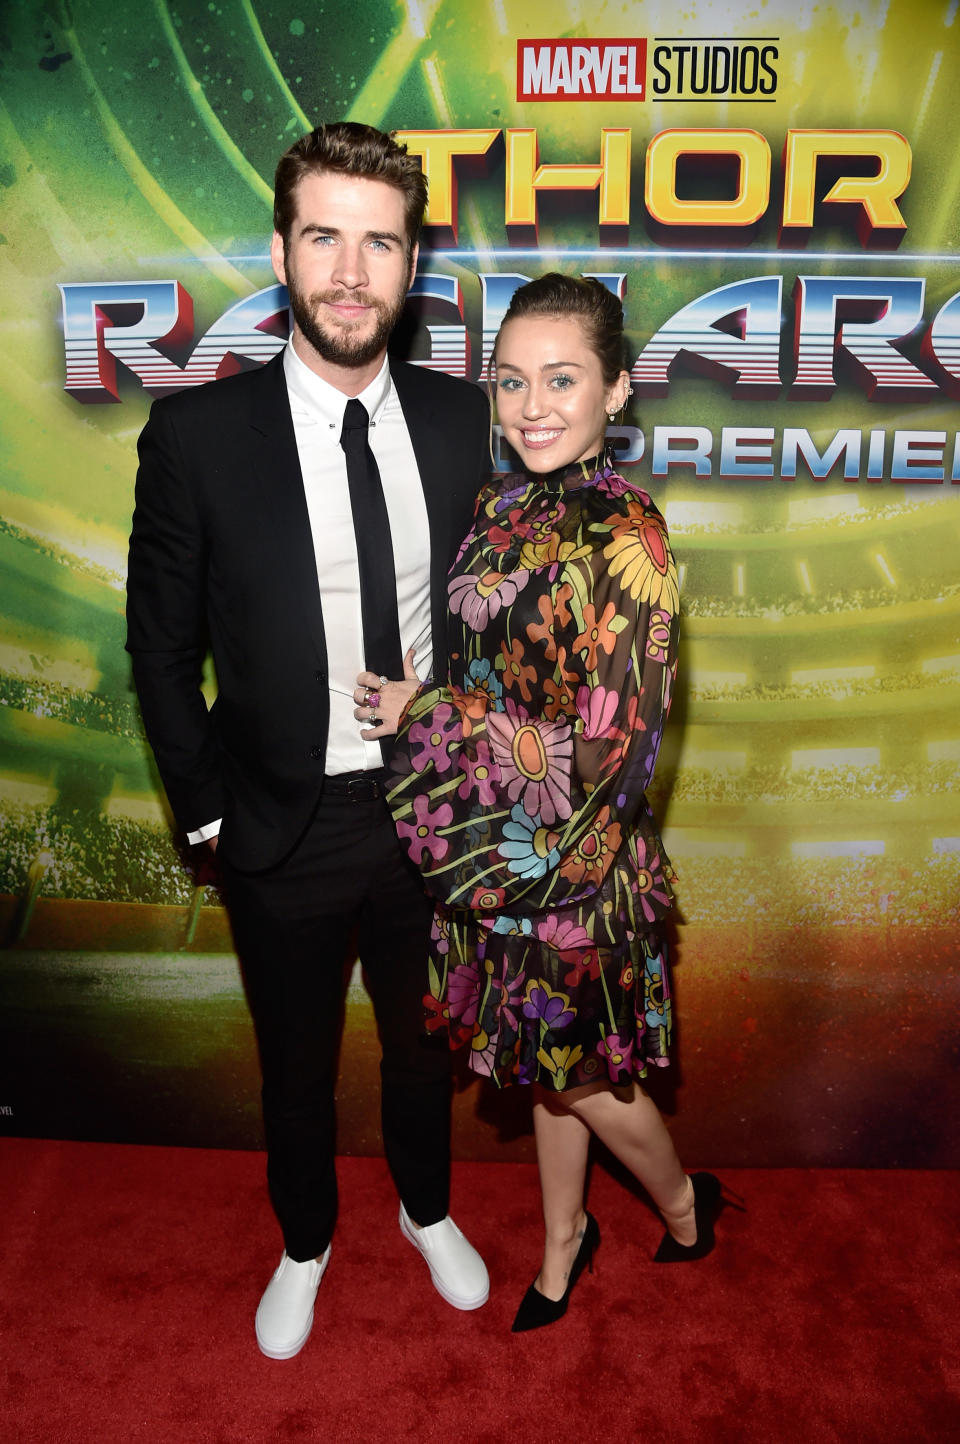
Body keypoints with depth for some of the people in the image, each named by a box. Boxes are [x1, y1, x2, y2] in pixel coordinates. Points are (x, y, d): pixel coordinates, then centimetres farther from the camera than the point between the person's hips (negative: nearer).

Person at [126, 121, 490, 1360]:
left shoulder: (463, 422, -6)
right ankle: (304, 1245, 50)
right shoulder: (197, 434, -14)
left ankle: (427, 1210, 54)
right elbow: (161, 645, -5)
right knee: (297, 1067, 21)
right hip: (285, 829, -2)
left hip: (430, 811, 2)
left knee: (420, 1041, 24)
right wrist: (206, 811, -3)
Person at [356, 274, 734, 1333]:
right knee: (541, 1057, 22)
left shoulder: (624, 541, -22)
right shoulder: (501, 505, 1)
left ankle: (682, 1200, 45)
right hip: (501, 848, 7)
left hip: (576, 861, -6)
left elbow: (606, 751, -23)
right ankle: (565, 1235, 48)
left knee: (571, 1067, 13)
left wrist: (431, 711, -17)